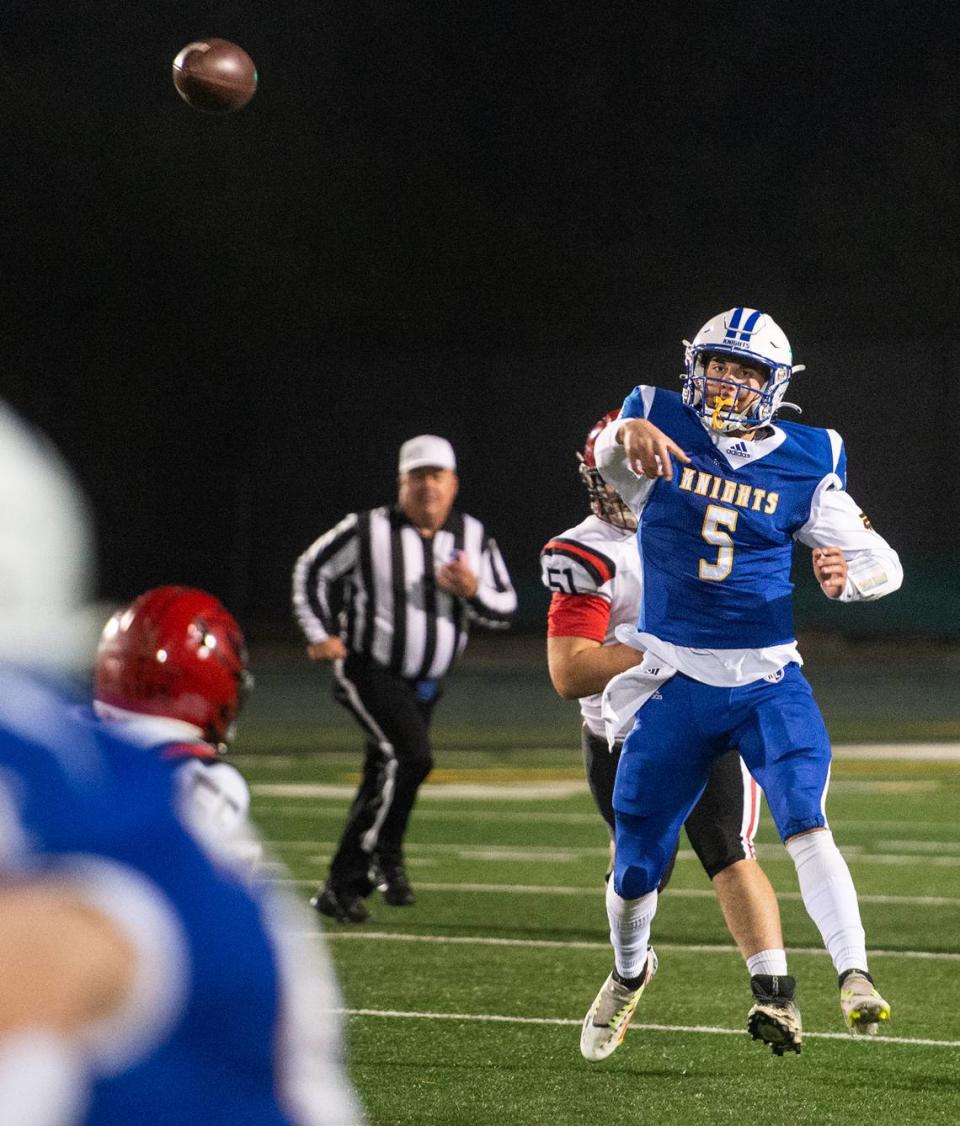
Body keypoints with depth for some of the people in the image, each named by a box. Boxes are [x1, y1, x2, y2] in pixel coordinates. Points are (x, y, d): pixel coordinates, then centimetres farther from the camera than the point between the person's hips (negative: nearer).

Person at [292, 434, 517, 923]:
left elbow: (505, 609, 4)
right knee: (409, 757, -25)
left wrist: (473, 592, -16)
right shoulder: (367, 531, -12)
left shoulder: (473, 538, 0)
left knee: (385, 780, 11)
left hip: (425, 683, 6)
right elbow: (311, 570, 2)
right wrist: (321, 633, -5)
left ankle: (342, 887, 23)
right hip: (369, 671, -6)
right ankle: (385, 855, -9)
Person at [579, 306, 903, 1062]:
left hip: (766, 680, -1)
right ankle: (630, 971, 37)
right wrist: (630, 437, -46)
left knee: (805, 820, -24)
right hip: (675, 681, 1)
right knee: (638, 862, 8)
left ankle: (855, 977, -30)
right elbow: (610, 454, -21)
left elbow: (883, 562, 3)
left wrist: (848, 574, -21)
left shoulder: (803, 464, 1)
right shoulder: (663, 428, 0)